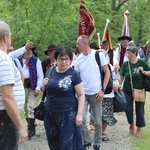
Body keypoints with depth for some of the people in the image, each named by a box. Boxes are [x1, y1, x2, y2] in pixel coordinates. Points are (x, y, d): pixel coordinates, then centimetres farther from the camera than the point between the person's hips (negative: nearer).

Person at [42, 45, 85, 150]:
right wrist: (44, 85, -4)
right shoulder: (50, 71, 6)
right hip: (50, 113, 5)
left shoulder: (73, 74, -7)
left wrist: (79, 114, -14)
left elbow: (81, 95, -8)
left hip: (68, 113, -5)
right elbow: (46, 90, 18)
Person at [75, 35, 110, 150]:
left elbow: (107, 73, -2)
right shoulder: (78, 59, 4)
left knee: (98, 122, 6)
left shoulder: (98, 55, -6)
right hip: (83, 93, 2)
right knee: (81, 119, -9)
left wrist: (102, 90, -8)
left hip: (96, 93, -2)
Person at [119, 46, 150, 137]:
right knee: (128, 109, 1)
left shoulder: (142, 63, -8)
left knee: (139, 110, 5)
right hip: (127, 91, 1)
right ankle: (131, 124, 30)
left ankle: (139, 129, 21)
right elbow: (121, 77, 0)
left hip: (139, 90, -1)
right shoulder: (125, 64, -3)